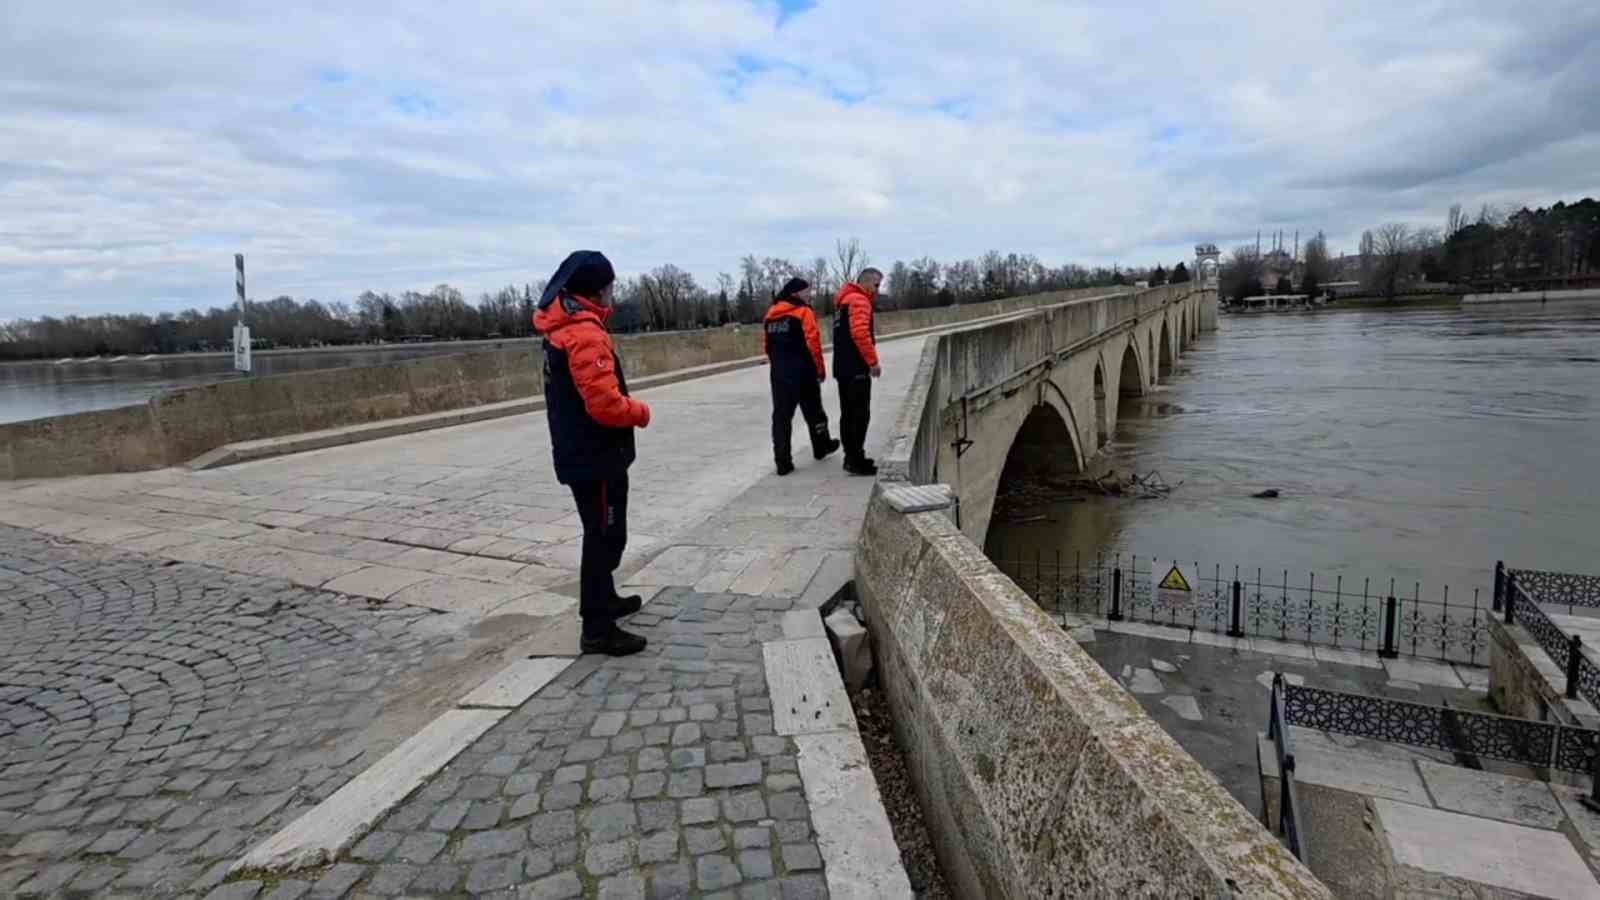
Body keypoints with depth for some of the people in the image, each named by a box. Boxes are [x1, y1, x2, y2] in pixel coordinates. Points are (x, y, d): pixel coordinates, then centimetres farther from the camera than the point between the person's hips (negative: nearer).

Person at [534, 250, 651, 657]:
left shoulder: (562, 327, 10)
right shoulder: (585, 333, -22)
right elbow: (604, 402, -28)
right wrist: (641, 412, -11)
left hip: (580, 452, 10)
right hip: (596, 456, -10)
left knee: (602, 533, 23)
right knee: (605, 536, -2)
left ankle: (604, 599, 38)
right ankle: (597, 628, 6)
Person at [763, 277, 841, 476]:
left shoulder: (771, 314, 11)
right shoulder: (804, 312, -9)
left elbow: (767, 345, 14)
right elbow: (813, 343, -14)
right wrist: (821, 368, -4)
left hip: (779, 373, 5)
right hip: (803, 373, -5)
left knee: (781, 416, 3)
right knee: (813, 412, 15)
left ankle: (783, 461, -1)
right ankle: (821, 447, 32)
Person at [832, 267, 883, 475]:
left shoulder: (844, 300, 20)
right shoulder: (859, 300, -11)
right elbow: (860, 333, -23)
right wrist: (873, 361, -17)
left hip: (843, 367, 10)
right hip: (857, 368, -10)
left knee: (848, 414, 13)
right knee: (860, 415, -8)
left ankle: (851, 457, 19)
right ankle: (856, 460, -7)